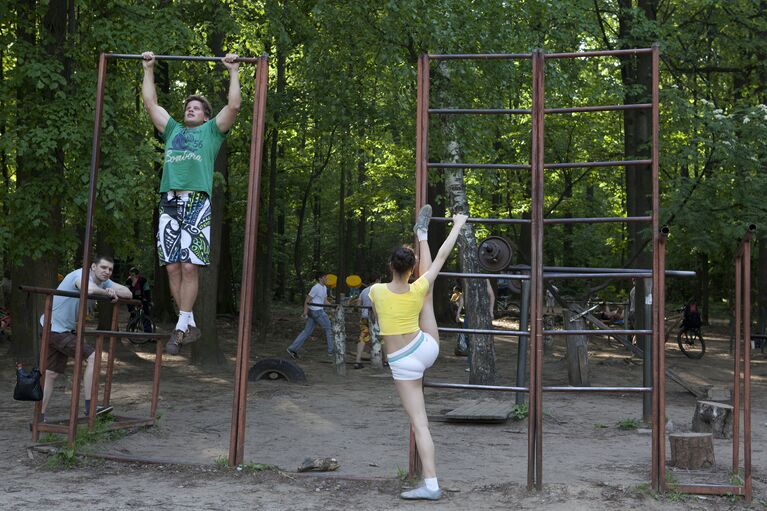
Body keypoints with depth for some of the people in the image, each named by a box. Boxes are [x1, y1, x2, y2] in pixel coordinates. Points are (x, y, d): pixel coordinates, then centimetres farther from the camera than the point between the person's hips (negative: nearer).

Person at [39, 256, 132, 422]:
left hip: (64, 330, 10)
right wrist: (107, 293, -24)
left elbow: (128, 293, 5)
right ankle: (90, 406, -10)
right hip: (55, 328, -10)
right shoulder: (82, 274, -19)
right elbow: (89, 289, -43)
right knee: (92, 357, -14)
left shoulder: (104, 282, 8)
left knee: (51, 374, 12)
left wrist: (113, 292, -15)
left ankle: (40, 417, 18)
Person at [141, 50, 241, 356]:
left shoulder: (211, 131, 17)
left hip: (196, 203, -4)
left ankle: (181, 327, -6)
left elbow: (233, 106, 7)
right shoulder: (172, 130, 27)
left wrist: (234, 72, 11)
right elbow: (150, 103, 30)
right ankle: (190, 326, 8)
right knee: (172, 267, 0)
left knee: (189, 267, -10)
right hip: (169, 202, 4)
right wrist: (148, 70, 31)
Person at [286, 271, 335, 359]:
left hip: (319, 311, 9)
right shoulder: (316, 287, -14)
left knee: (307, 331, 8)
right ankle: (331, 351, 9)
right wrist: (305, 312, -18)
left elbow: (325, 301, 20)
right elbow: (307, 300, -14)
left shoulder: (324, 288, 16)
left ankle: (292, 349, 7)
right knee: (329, 329, 1)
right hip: (316, 311, -9)